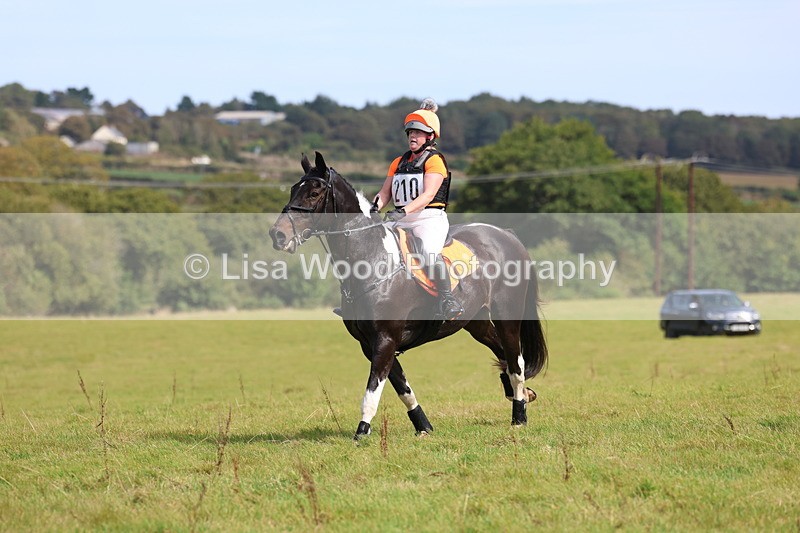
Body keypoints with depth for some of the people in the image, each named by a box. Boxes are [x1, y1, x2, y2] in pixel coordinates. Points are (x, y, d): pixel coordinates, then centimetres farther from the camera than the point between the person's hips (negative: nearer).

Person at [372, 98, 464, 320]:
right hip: (401, 220, 7)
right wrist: (374, 208, -7)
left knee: (430, 251, -33)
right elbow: (385, 193, 15)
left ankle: (447, 299, -33)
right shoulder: (399, 163, 19)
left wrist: (404, 211, -29)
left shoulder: (434, 161, -2)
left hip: (429, 218, -7)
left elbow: (428, 195, -15)